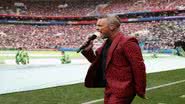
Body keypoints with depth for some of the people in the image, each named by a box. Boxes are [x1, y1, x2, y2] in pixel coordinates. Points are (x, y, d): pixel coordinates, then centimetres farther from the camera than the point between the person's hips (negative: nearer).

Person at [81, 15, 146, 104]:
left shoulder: (126, 42, -16)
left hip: (121, 91, -9)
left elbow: (138, 67, -18)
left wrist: (140, 91, -15)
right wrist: (88, 51, 4)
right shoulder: (107, 43, 13)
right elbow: (98, 63, 20)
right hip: (109, 89, 9)